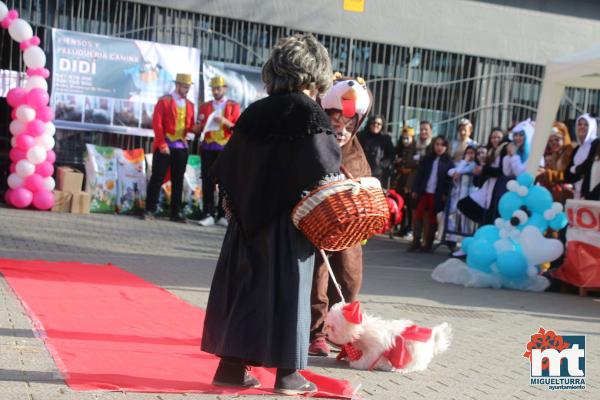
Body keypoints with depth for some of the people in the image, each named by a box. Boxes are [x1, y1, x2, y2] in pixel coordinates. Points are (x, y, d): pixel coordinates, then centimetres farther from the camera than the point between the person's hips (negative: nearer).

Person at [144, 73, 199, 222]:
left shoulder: (190, 105, 14)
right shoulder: (164, 101, 0)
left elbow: (190, 126, 13)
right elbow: (157, 124, -6)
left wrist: (197, 128, -10)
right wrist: (162, 144, -13)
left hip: (182, 147, 4)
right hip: (164, 146, -4)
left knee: (178, 180, 5)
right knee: (157, 178, -3)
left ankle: (175, 213, 9)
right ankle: (149, 210, 1)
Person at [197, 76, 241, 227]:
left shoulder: (233, 106, 6)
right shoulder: (205, 106, 14)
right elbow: (199, 128, 18)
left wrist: (226, 122, -16)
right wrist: (200, 124, -5)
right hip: (208, 148, 2)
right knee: (207, 182, -2)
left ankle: (222, 215, 5)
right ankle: (208, 214, 1)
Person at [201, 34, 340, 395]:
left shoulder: (253, 113, 7)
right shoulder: (311, 115, -10)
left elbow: (227, 168, 10)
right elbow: (325, 175, -16)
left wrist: (236, 204, 19)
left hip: (250, 216, 5)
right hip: (291, 219, -5)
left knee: (245, 285, 11)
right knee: (287, 288, 2)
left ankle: (232, 365, 16)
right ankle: (287, 374, 10)